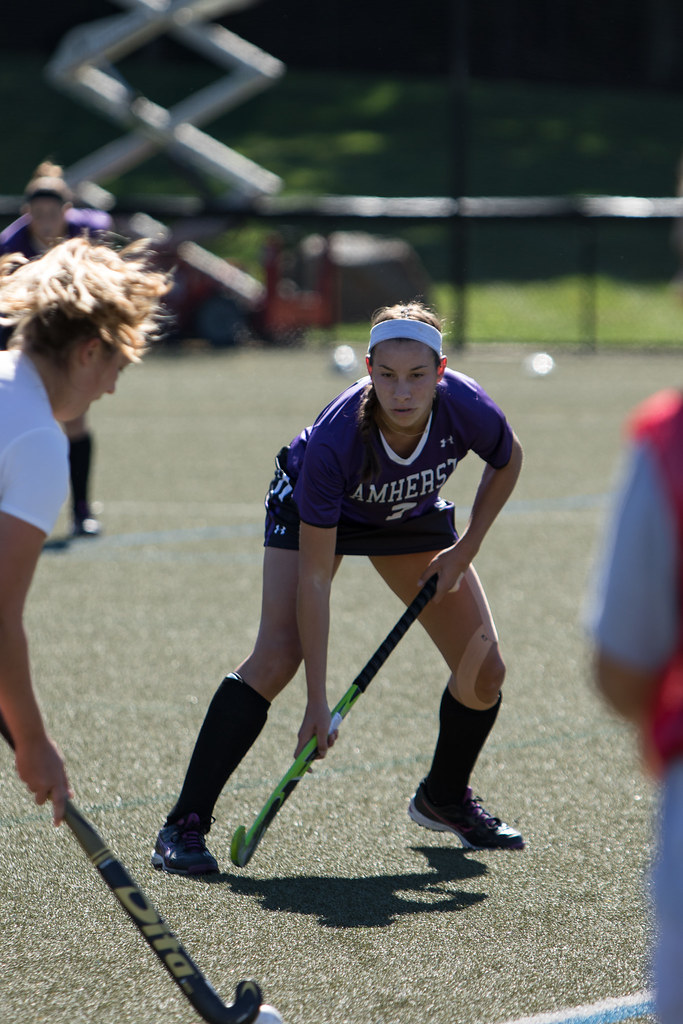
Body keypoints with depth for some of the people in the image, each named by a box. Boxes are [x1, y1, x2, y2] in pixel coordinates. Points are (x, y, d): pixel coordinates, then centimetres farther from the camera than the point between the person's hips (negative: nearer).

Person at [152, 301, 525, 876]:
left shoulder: (466, 408, -33)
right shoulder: (334, 443, -41)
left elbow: (508, 461, -6)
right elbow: (314, 579, -35)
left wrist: (464, 551, -10)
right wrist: (318, 700, -36)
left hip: (412, 516, 4)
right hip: (313, 510, -4)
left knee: (484, 671, 0)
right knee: (277, 656, -24)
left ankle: (444, 798, 29)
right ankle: (184, 826, -21)